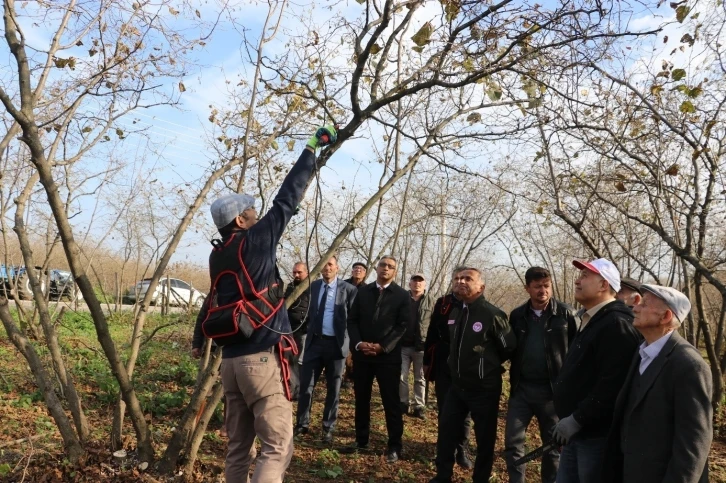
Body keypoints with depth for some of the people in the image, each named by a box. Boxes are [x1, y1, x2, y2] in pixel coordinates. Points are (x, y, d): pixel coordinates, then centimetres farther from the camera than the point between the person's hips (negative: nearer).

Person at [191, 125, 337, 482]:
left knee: (238, 448, 15)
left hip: (231, 359, 8)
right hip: (263, 358, -8)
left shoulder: (218, 255, 13)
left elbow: (213, 301, 24)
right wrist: (312, 148, 6)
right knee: (276, 448, -5)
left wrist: (199, 340, 38)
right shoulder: (255, 240, -6)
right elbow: (286, 199, -3)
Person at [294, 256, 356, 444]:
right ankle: (302, 424, 19)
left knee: (333, 389, 8)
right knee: (306, 385, 5)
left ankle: (328, 429, 19)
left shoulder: (348, 289, -5)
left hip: (336, 343, -3)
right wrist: (308, 331, 8)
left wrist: (353, 342, -7)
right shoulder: (313, 286, 6)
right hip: (315, 341, 3)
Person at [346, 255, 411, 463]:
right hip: (361, 353, 3)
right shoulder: (363, 291, 9)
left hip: (388, 355, -3)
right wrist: (358, 343, -10)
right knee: (361, 399, 11)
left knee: (391, 401, 2)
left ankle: (395, 446, 12)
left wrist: (382, 346, -15)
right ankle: (361, 440, 24)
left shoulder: (402, 295, 0)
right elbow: (352, 320, 5)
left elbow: (402, 326, -6)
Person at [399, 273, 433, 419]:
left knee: (420, 379, 8)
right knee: (401, 377, 5)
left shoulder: (430, 302, 4)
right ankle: (403, 404, 19)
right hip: (403, 345, 1)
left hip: (422, 346, 0)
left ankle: (419, 406, 15)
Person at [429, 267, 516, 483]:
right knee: (446, 431, 11)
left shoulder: (493, 315, -17)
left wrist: (488, 364, 5)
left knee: (485, 437, 9)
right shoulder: (454, 313, 5)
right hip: (457, 385, 6)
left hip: (484, 388, -6)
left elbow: (509, 348, -7)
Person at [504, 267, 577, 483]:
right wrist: (514, 379, 2)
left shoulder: (564, 313, -6)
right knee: (512, 441, 3)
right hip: (521, 388, 2)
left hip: (553, 389, -2)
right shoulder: (517, 315, 3)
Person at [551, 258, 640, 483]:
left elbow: (612, 385, -27)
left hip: (596, 433, -9)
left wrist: (577, 419, -23)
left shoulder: (616, 324, -18)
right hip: (576, 431, 9)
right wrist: (570, 419, 17)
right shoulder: (590, 321, 15)